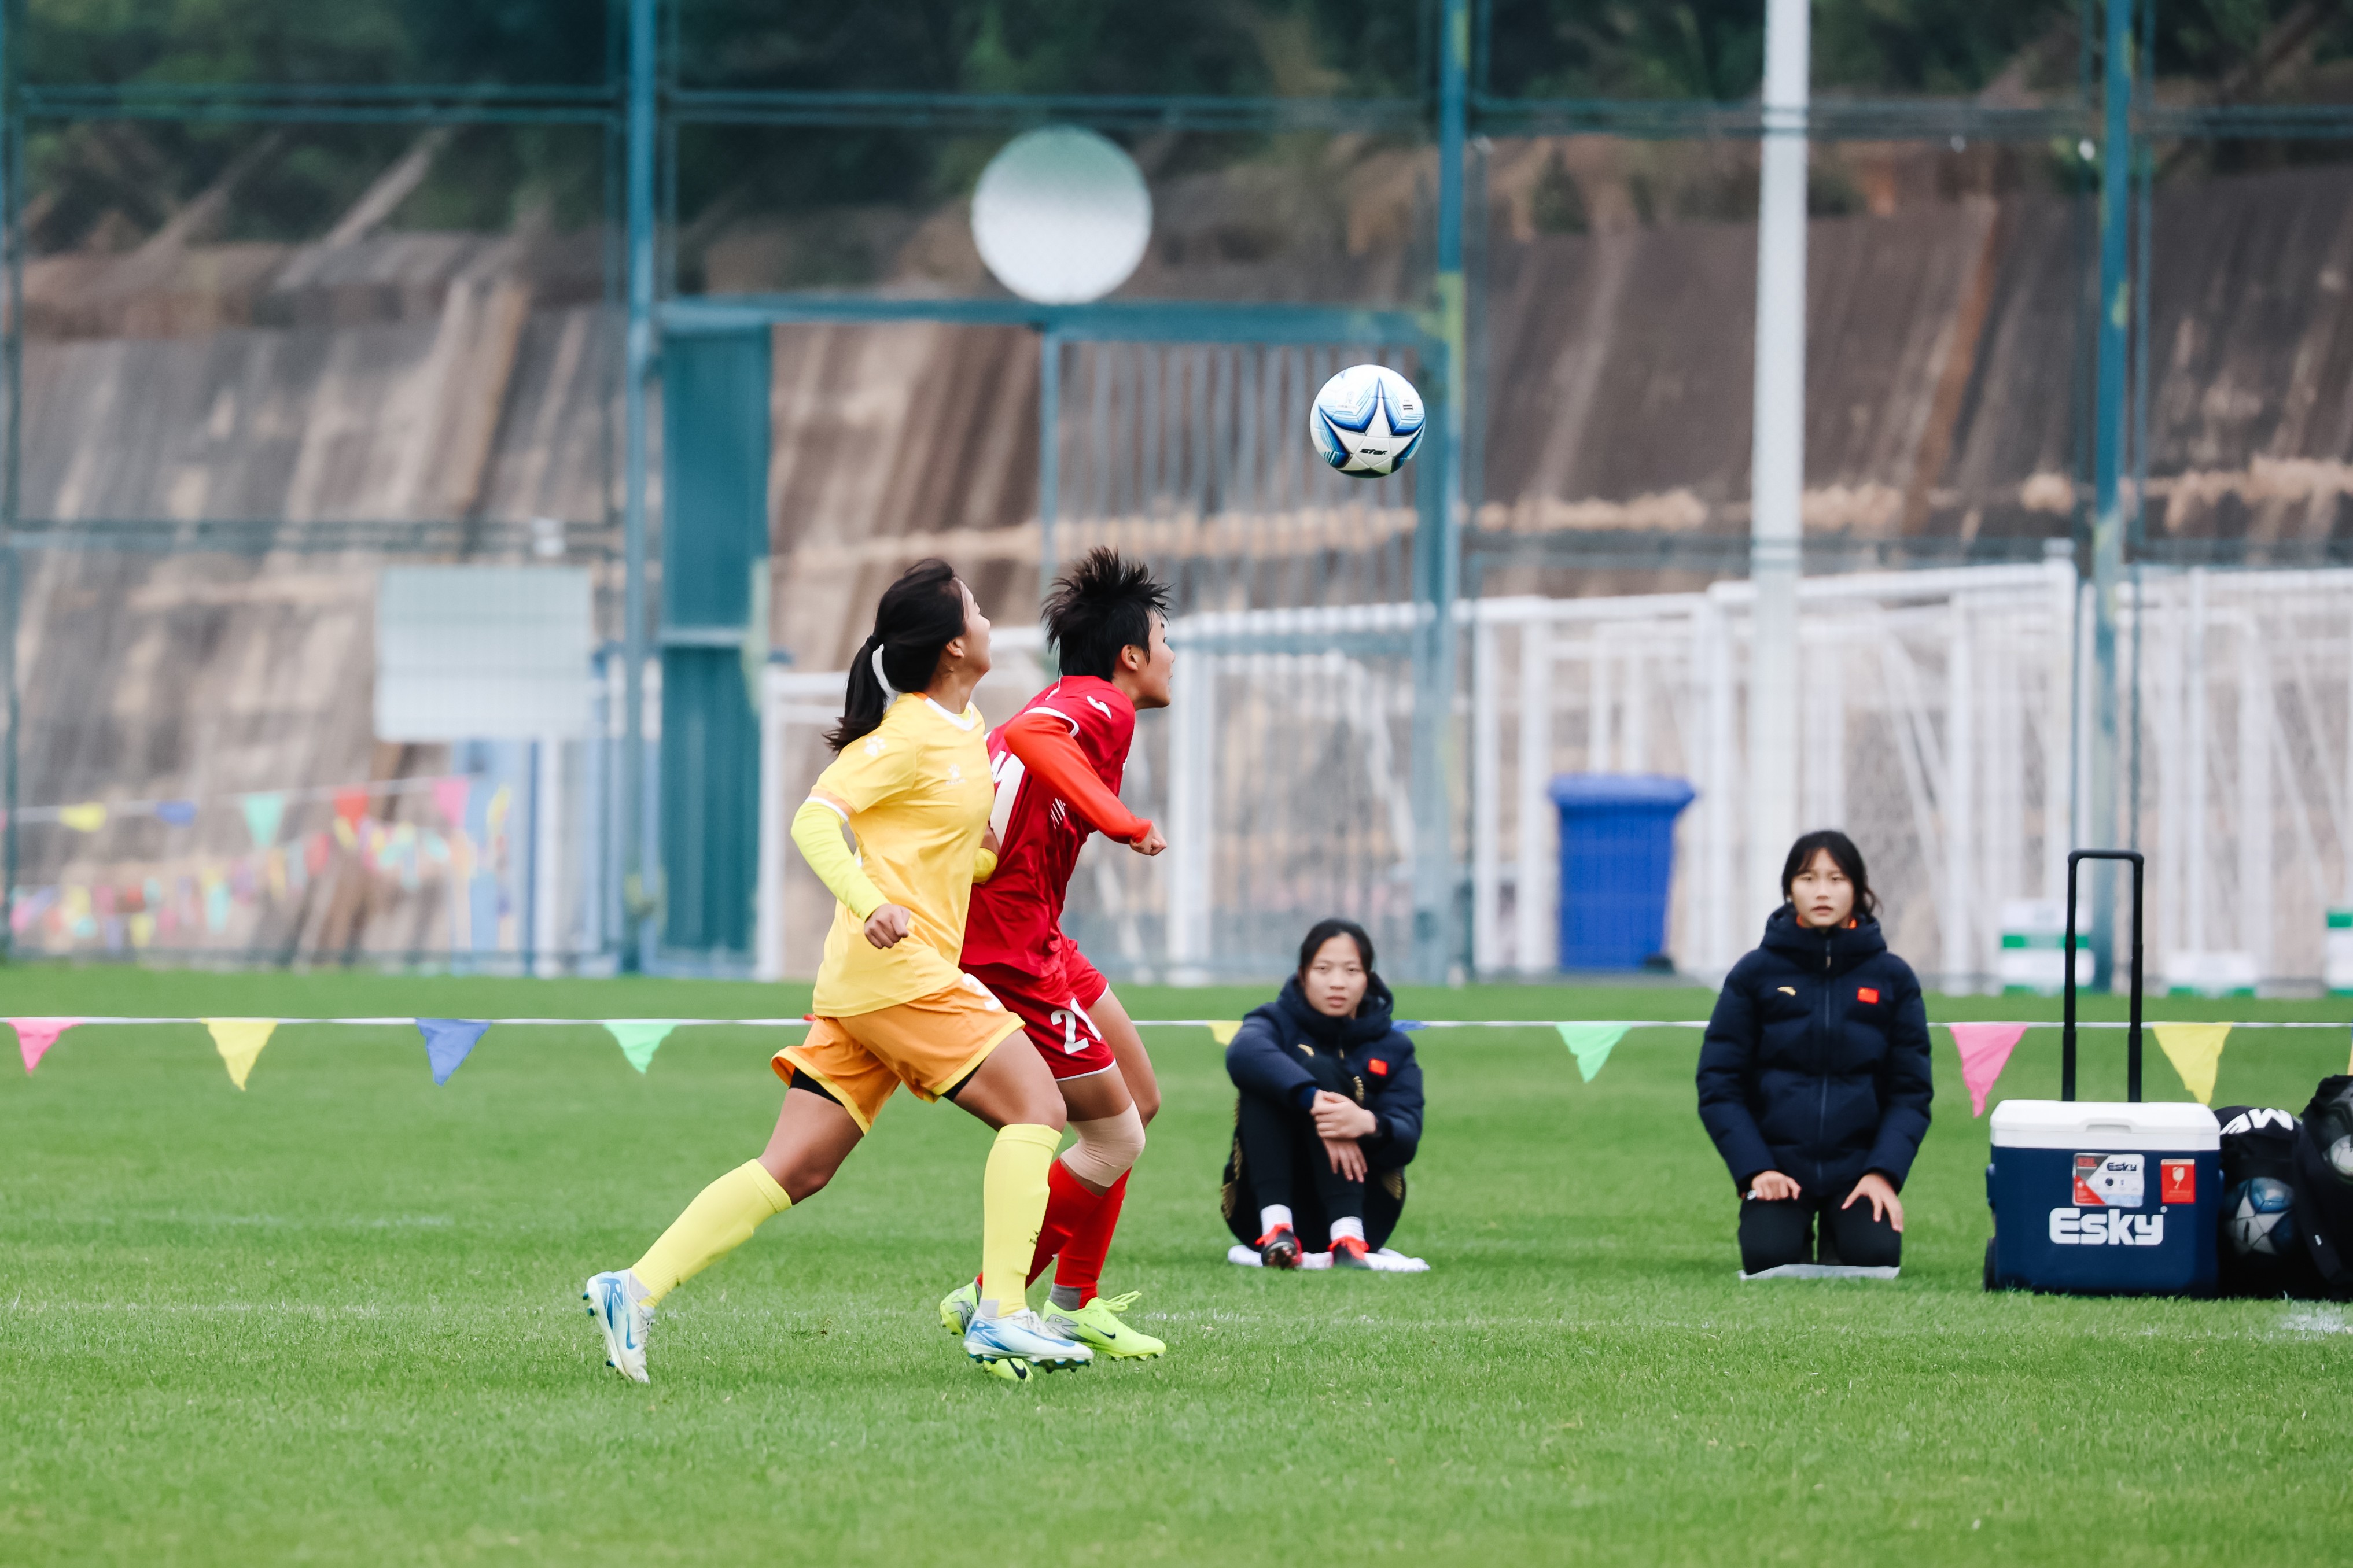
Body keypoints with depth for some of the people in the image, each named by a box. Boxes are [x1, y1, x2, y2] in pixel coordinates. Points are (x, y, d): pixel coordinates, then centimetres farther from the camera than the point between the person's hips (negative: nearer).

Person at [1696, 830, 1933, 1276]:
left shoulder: (1892, 978, 3)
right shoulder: (1755, 974, 1)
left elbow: (1910, 1091, 2)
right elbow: (1719, 1085, 0)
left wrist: (1884, 1172, -13)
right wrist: (1754, 1170, -12)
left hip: (1859, 1163, 0)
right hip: (1778, 1164, 0)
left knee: (1875, 1255, -24)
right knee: (1768, 1256, -25)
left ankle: (1838, 1230, 12)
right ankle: (1800, 1233, 12)